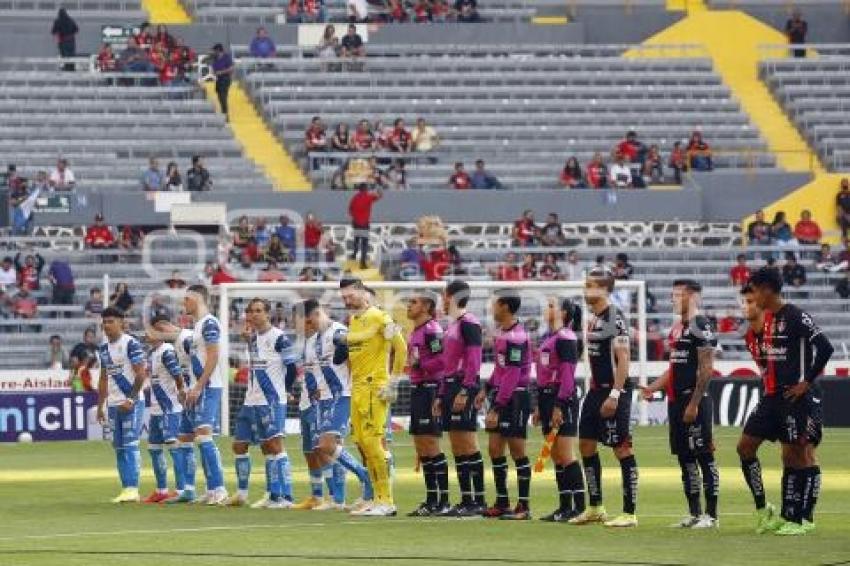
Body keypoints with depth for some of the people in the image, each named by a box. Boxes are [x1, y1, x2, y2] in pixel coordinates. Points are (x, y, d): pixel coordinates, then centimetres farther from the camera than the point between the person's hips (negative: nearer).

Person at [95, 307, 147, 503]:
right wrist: (100, 406, 18)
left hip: (132, 402, -8)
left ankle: (132, 489, -12)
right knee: (119, 447, 7)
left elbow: (141, 374, -14)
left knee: (130, 445, -11)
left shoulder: (131, 344, -9)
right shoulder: (104, 347, 14)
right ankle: (126, 488, 10)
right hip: (113, 404, 8)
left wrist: (131, 399, -20)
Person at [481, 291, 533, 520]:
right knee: (495, 450, 10)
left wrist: (497, 408, -21)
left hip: (515, 398, -10)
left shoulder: (516, 337, -18)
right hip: (499, 395, 10)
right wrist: (488, 388, 12)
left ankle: (524, 506, 1)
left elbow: (512, 375, -21)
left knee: (517, 451, -4)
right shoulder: (502, 332, 12)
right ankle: (502, 503, 17)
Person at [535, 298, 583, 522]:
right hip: (547, 396, 9)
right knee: (556, 457, 9)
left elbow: (567, 375, -17)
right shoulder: (548, 337, 16)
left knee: (565, 456, -9)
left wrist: (559, 406, -20)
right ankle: (564, 507, 13)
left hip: (563, 399, -9)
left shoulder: (566, 338, -12)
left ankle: (579, 506, -7)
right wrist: (539, 406, 19)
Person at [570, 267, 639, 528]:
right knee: (586, 444, 12)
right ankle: (595, 508, 22)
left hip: (615, 391, -10)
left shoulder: (615, 318, -14)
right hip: (597, 389, 10)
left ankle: (629, 513, -3)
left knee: (621, 448, -6)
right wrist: (594, 390, 19)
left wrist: (614, 394, -23)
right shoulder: (593, 318, 14)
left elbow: (623, 359, -19)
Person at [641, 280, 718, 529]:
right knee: (685, 458, 11)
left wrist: (694, 403, -20)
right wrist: (653, 388, 14)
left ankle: (711, 515, -3)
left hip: (695, 400, -10)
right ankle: (694, 513, 17)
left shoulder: (701, 325, -12)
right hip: (676, 401, 10)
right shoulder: (678, 327, 17)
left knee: (704, 457, -6)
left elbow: (706, 368, -17)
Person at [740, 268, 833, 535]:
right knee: (745, 446, 5)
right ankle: (763, 510, 12)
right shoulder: (766, 319, 12)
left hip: (796, 396, -9)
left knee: (797, 455, -3)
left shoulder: (796, 317, -14)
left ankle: (803, 519, 6)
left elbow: (825, 348, -19)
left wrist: (807, 382, -16)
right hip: (772, 397, 9)